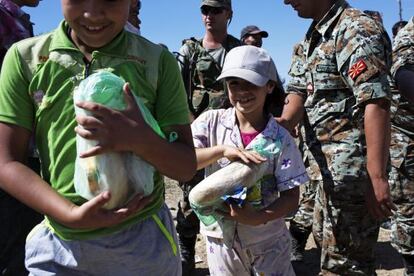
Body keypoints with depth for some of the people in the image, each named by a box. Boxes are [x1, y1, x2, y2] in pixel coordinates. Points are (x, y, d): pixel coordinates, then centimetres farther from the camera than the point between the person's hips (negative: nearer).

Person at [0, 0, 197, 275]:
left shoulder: (158, 61, -6)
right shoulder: (25, 57, -4)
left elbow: (186, 166, -5)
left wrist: (141, 139, -25)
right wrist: (71, 215, -17)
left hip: (144, 242, 0)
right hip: (58, 243, 0)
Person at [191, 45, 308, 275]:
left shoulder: (281, 139, -11)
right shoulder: (211, 122, -8)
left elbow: (291, 198, -9)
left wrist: (257, 218, -26)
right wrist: (222, 150, -31)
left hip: (267, 241, -1)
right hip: (220, 238, 1)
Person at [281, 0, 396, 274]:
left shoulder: (356, 30, -16)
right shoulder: (313, 37, 13)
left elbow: (376, 104, -24)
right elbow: (298, 91, 9)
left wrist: (377, 178, -28)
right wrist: (281, 126, -13)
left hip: (353, 165, -10)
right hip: (332, 161, 10)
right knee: (328, 233, 26)